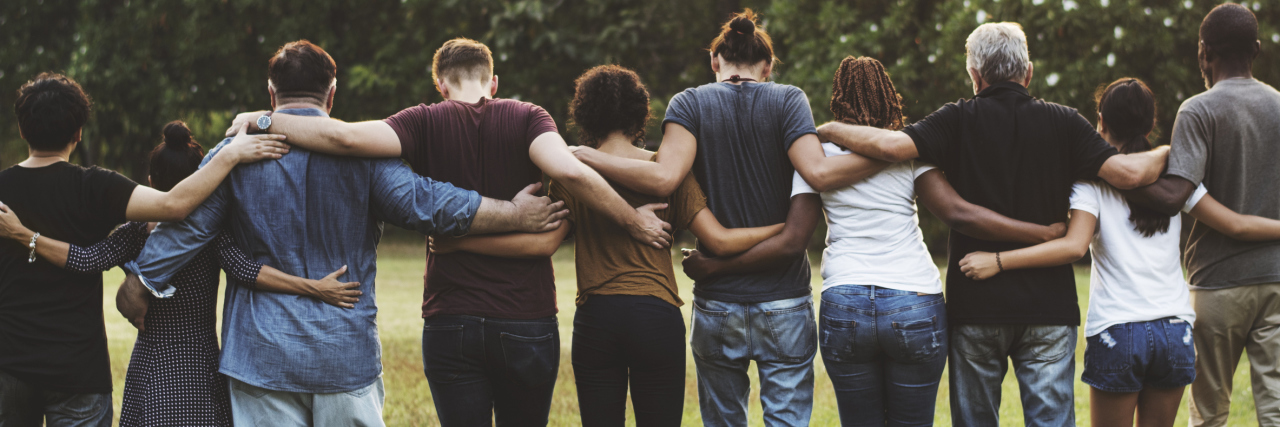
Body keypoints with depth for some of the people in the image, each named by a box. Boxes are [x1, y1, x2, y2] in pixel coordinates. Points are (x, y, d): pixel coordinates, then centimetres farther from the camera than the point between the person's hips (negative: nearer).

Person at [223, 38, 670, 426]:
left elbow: (346, 137, -16)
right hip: (527, 322, 0)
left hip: (450, 322, 0)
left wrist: (264, 121, -4)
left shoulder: (427, 123, 0)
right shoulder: (527, 118, 0)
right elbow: (568, 170, -19)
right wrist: (633, 221, -8)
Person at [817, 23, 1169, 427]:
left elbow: (893, 145, -17)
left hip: (975, 305, -1)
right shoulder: (1062, 123, 1)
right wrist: (1166, 152, 15)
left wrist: (828, 130, -1)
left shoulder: (959, 121, -2)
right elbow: (1130, 173, -7)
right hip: (1048, 305, 1)